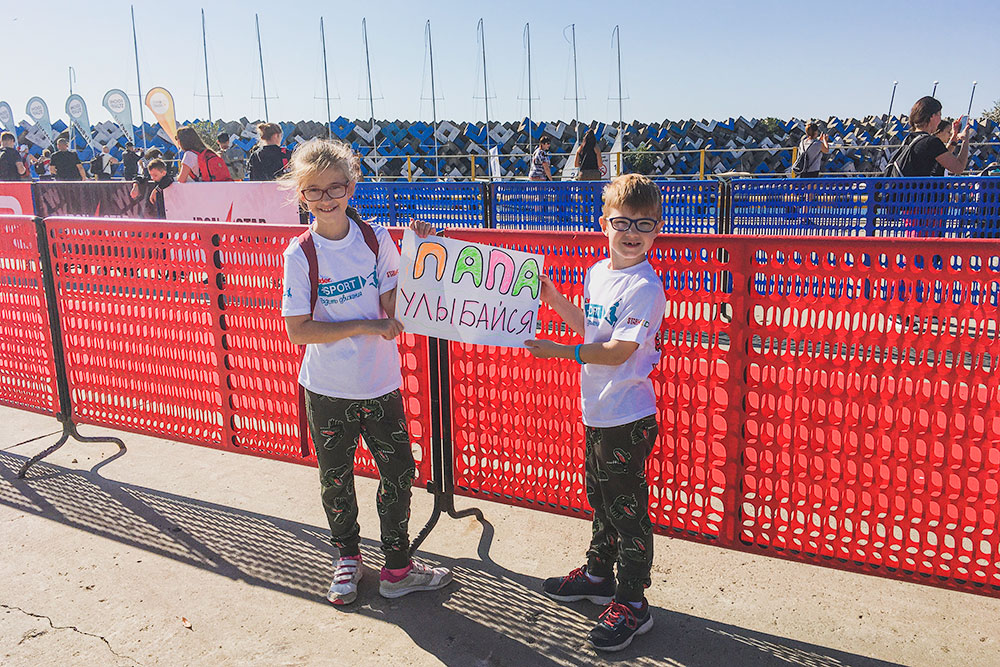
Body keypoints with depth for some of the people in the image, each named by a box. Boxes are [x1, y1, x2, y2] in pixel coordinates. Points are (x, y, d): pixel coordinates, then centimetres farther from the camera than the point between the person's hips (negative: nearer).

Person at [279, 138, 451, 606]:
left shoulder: (376, 238, -4)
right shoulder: (300, 254, -10)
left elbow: (396, 308, -5)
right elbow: (298, 330, -13)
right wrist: (365, 326, -19)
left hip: (380, 382, 2)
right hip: (327, 390, -1)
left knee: (399, 472, 8)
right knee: (336, 479, 15)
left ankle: (398, 568, 27)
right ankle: (347, 558, 39)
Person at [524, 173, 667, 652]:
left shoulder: (646, 288, -18)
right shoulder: (597, 272, 6)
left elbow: (617, 352, -22)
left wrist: (559, 352, -21)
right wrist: (554, 299, 12)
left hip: (628, 418, -8)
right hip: (597, 411, 8)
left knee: (627, 509, 3)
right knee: (600, 499, 23)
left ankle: (632, 604, 17)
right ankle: (598, 574, 43)